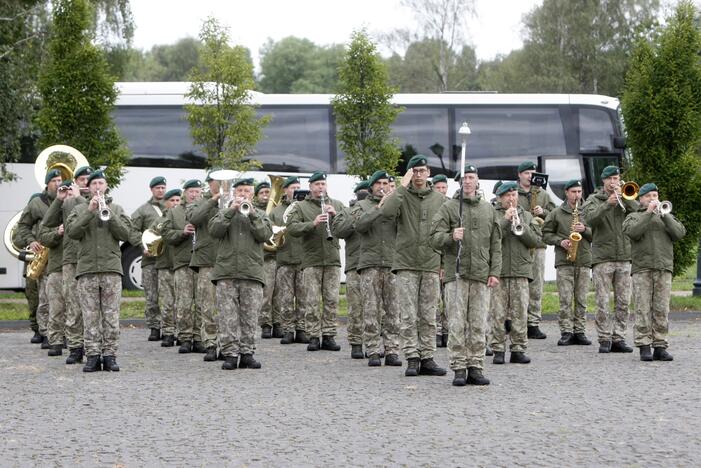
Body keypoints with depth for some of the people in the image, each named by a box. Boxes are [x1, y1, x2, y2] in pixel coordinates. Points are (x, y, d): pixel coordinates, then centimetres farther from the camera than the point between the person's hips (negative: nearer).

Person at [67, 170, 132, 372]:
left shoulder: (116, 209, 14)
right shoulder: (80, 209, 13)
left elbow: (126, 234, 1)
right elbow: (72, 232, -4)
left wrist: (109, 215, -10)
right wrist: (90, 211, -12)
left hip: (112, 268, 0)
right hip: (87, 269, 0)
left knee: (111, 315, -2)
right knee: (90, 316, -2)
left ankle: (110, 355, 1)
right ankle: (92, 355, 1)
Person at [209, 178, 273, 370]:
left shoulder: (260, 215, 15)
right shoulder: (225, 213, 14)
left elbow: (264, 235, -3)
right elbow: (214, 230, -5)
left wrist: (252, 214, -9)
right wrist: (232, 210, -11)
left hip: (252, 272, 1)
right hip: (226, 271, 0)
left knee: (249, 316, 1)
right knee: (227, 316, -4)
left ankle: (247, 353, 7)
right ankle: (230, 353, -2)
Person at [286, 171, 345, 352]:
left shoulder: (337, 205, 15)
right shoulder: (300, 206, 7)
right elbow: (291, 228, -7)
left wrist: (335, 215, -10)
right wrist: (312, 223, -20)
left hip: (332, 259, 2)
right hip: (311, 260, -2)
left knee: (332, 300, 2)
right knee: (311, 301, -4)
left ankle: (329, 336, 7)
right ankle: (313, 337, 1)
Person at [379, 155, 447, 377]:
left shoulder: (439, 199, 10)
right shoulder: (402, 196, 2)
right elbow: (387, 211, -21)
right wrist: (403, 186, -18)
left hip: (431, 266, 2)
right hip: (406, 265, -2)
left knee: (428, 317, 5)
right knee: (409, 317, -3)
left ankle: (427, 358, 9)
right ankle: (412, 359, 0)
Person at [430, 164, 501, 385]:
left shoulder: (488, 210, 14)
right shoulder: (448, 207, 4)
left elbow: (496, 244, 14)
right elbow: (435, 238, -2)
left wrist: (495, 272, 5)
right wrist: (451, 237, -22)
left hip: (481, 276, 3)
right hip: (456, 275, -3)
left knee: (478, 325, 4)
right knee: (457, 325, -4)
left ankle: (476, 368, 8)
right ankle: (459, 369, 0)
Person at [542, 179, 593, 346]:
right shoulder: (556, 213, 6)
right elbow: (546, 234, 7)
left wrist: (585, 230, -10)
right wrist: (560, 241, -9)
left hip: (584, 261, 2)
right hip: (564, 261, -2)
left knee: (581, 300, 4)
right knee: (565, 299, -6)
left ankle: (580, 332, 9)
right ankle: (566, 332, -4)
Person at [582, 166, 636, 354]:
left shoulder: (626, 198, 12)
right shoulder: (594, 200, 4)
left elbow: (638, 211, -7)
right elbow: (590, 218, -15)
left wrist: (623, 197, -16)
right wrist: (608, 204, -26)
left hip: (624, 258, 3)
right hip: (602, 258, -3)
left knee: (623, 303, 4)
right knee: (602, 303, -4)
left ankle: (618, 339, 9)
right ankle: (604, 340, 2)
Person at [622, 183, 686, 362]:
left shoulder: (667, 216, 21)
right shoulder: (633, 217, 13)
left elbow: (680, 233, 2)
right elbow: (633, 232, -9)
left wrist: (663, 215, -7)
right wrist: (649, 213, -11)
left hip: (664, 268, 2)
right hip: (642, 268, -2)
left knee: (662, 310, -1)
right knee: (643, 309, -7)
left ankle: (660, 347, 0)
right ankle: (644, 347, -6)